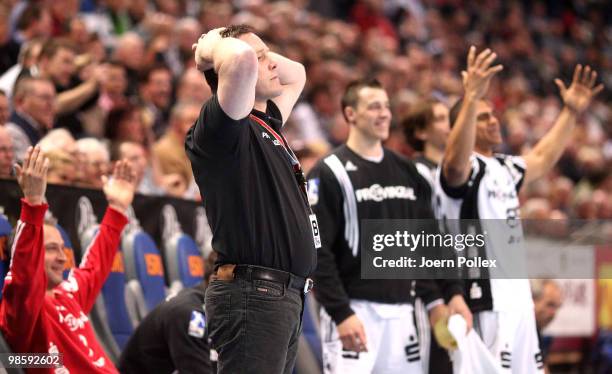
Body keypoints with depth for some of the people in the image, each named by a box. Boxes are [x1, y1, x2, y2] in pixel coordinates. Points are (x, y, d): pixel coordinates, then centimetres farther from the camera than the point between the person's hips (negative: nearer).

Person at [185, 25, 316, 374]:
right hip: (253, 293, -10)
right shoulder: (225, 128, -9)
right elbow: (241, 60, -27)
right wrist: (212, 48, -6)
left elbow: (296, 75, 38)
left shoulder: (267, 123, 20)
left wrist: (262, 52, 21)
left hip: (286, 294, 10)